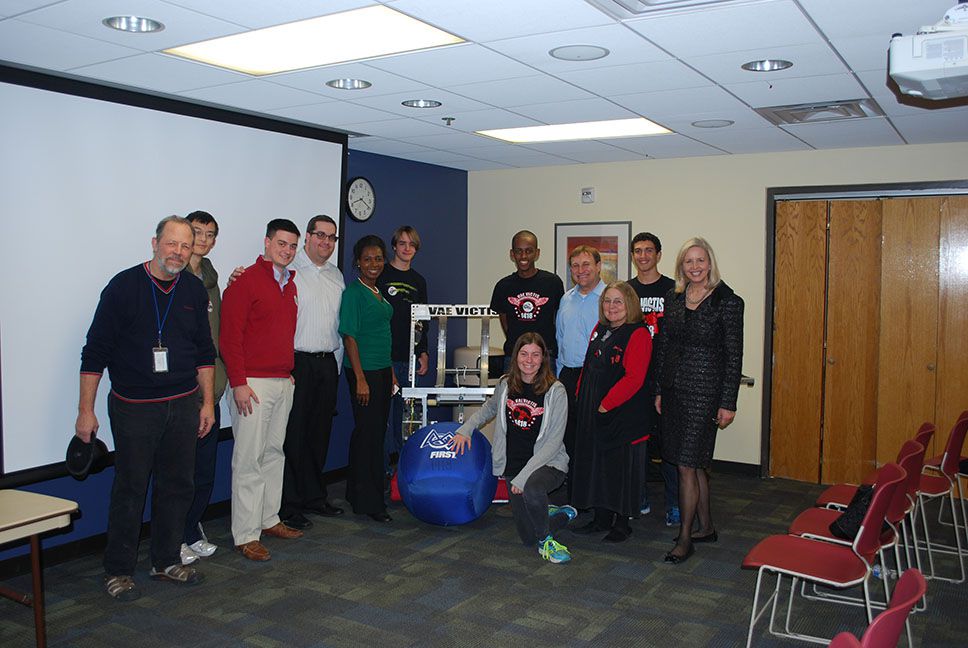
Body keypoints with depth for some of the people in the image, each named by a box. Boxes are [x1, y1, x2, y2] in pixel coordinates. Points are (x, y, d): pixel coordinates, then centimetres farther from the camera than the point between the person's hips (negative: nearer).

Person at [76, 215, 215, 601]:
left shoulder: (194, 290, 5)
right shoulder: (124, 286, -8)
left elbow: (205, 352, 13)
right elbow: (96, 352, -7)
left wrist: (207, 402, 10)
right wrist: (86, 410, -8)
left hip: (183, 406, 5)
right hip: (134, 407, -4)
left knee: (177, 486, 10)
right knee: (130, 489, 2)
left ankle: (166, 561, 26)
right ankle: (118, 570, 17)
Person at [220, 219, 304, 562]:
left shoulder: (289, 284, 14)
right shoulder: (245, 281, -9)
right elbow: (230, 335, -14)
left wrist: (289, 372, 16)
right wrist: (238, 383, -17)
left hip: (283, 382, 8)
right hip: (253, 384, -8)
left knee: (274, 453, 15)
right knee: (249, 459, -3)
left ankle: (269, 519, 26)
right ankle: (246, 535, 4)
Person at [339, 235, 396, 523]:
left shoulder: (378, 293, 14)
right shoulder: (353, 292, -10)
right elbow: (350, 337, -15)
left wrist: (391, 373, 18)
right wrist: (360, 379, -19)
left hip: (382, 370, 8)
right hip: (365, 371, -8)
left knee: (377, 431, 13)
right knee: (368, 432, -3)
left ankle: (358, 492, 26)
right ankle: (369, 501, 5)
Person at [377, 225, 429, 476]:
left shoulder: (418, 281, 16)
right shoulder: (381, 274, 0)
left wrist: (423, 353, 11)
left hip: (409, 357, 5)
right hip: (384, 356, -5)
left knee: (403, 413, 7)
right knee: (383, 411, -5)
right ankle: (384, 468, 2)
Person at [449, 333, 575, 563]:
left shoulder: (555, 391, -12)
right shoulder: (506, 384, 1)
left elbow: (554, 441, -15)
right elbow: (490, 408, 24)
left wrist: (524, 475, -21)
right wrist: (465, 429, 10)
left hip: (549, 464, -4)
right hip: (513, 467, 4)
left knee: (531, 489, -39)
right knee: (528, 538, 3)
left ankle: (546, 540, -10)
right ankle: (562, 514, 34)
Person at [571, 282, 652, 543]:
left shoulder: (638, 334, -13)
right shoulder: (599, 330, 12)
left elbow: (633, 378, -20)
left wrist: (606, 404, -19)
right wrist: (582, 396, 9)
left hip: (622, 412, -8)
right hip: (593, 412, 8)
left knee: (621, 465, 1)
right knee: (596, 462, 13)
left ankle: (622, 524, 14)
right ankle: (601, 518, 26)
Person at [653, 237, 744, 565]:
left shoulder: (727, 301, -7)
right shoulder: (673, 298, 8)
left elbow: (734, 355, -7)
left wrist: (728, 403, -10)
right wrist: (659, 390, 11)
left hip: (703, 390, -6)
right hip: (674, 388, 6)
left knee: (687, 464, -5)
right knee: (695, 463, 14)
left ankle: (685, 538, 7)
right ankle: (706, 527, 29)